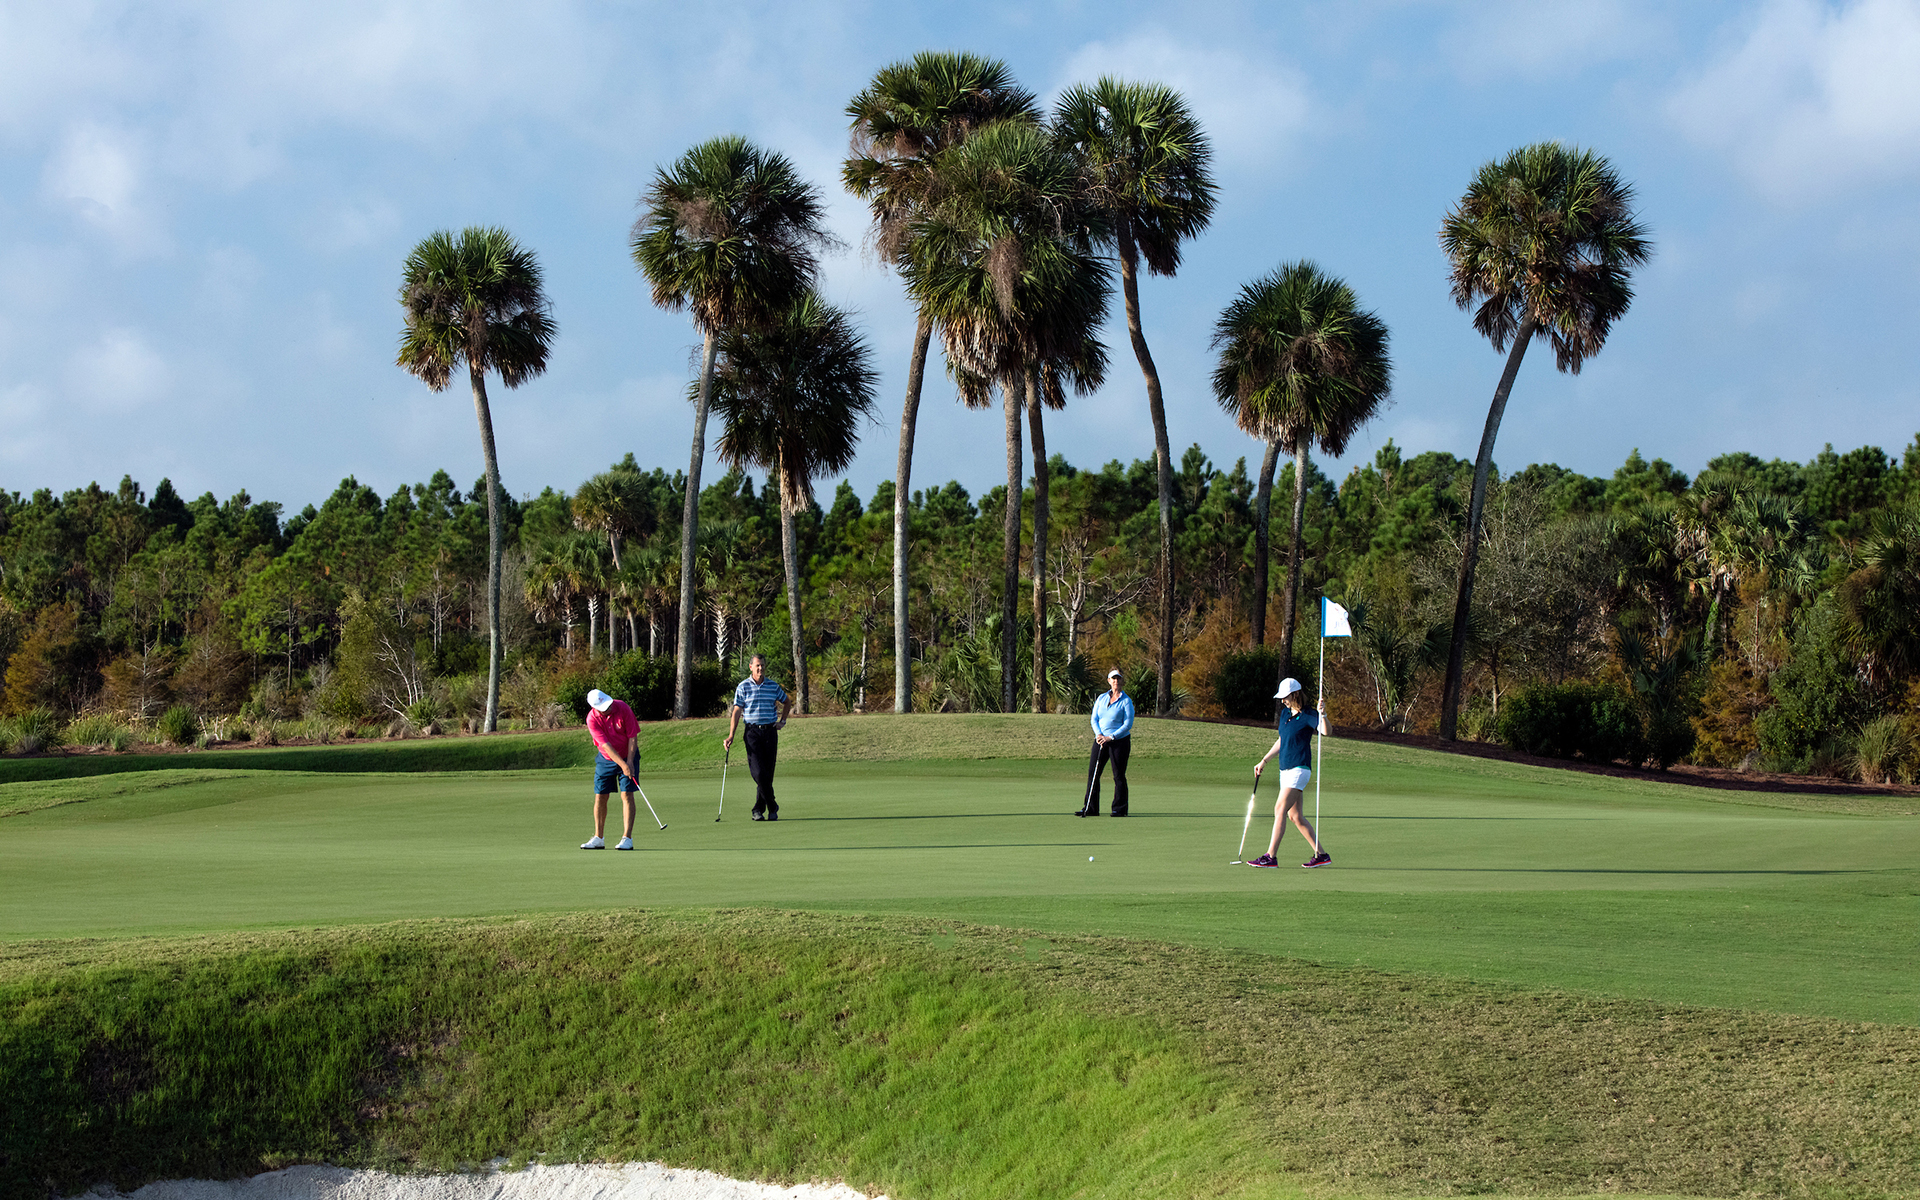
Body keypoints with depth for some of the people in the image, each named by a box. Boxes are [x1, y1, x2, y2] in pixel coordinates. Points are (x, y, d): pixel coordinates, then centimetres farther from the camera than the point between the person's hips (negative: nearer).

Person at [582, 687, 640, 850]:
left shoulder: (622, 708, -19)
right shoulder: (592, 719, -19)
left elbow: (633, 737, -14)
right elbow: (606, 745, -24)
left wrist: (630, 762, -20)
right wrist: (622, 765, -29)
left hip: (628, 757, -1)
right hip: (605, 758, 1)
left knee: (627, 795, -10)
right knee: (600, 797, 0)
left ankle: (627, 838, -11)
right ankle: (598, 838, 11)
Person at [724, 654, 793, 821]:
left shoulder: (773, 686, 8)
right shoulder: (743, 687, 1)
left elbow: (787, 702, 25)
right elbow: (736, 711, 0)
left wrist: (782, 721, 13)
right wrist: (731, 735, -8)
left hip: (770, 731, 2)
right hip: (752, 731, -2)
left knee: (768, 773, 1)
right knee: (758, 772, -14)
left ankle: (758, 809, 11)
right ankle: (772, 807, -3)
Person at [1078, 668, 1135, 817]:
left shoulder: (1126, 701, -3)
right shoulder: (1101, 698, 11)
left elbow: (1128, 724, -8)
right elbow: (1094, 719, 10)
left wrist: (1111, 737, -16)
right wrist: (1099, 734, -8)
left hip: (1120, 741, -4)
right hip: (1101, 741, 4)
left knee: (1119, 776, -2)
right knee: (1093, 772, -1)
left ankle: (1120, 809, 6)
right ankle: (1090, 808, 3)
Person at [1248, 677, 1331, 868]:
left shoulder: (1308, 716, -8)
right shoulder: (1285, 714, 16)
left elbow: (1326, 732, -24)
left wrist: (1322, 714, -40)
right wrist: (1264, 761, 29)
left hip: (1299, 769, -9)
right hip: (1286, 769, 9)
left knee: (1280, 810, -14)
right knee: (1296, 816, 7)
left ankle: (1270, 857, -14)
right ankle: (1321, 854, 14)